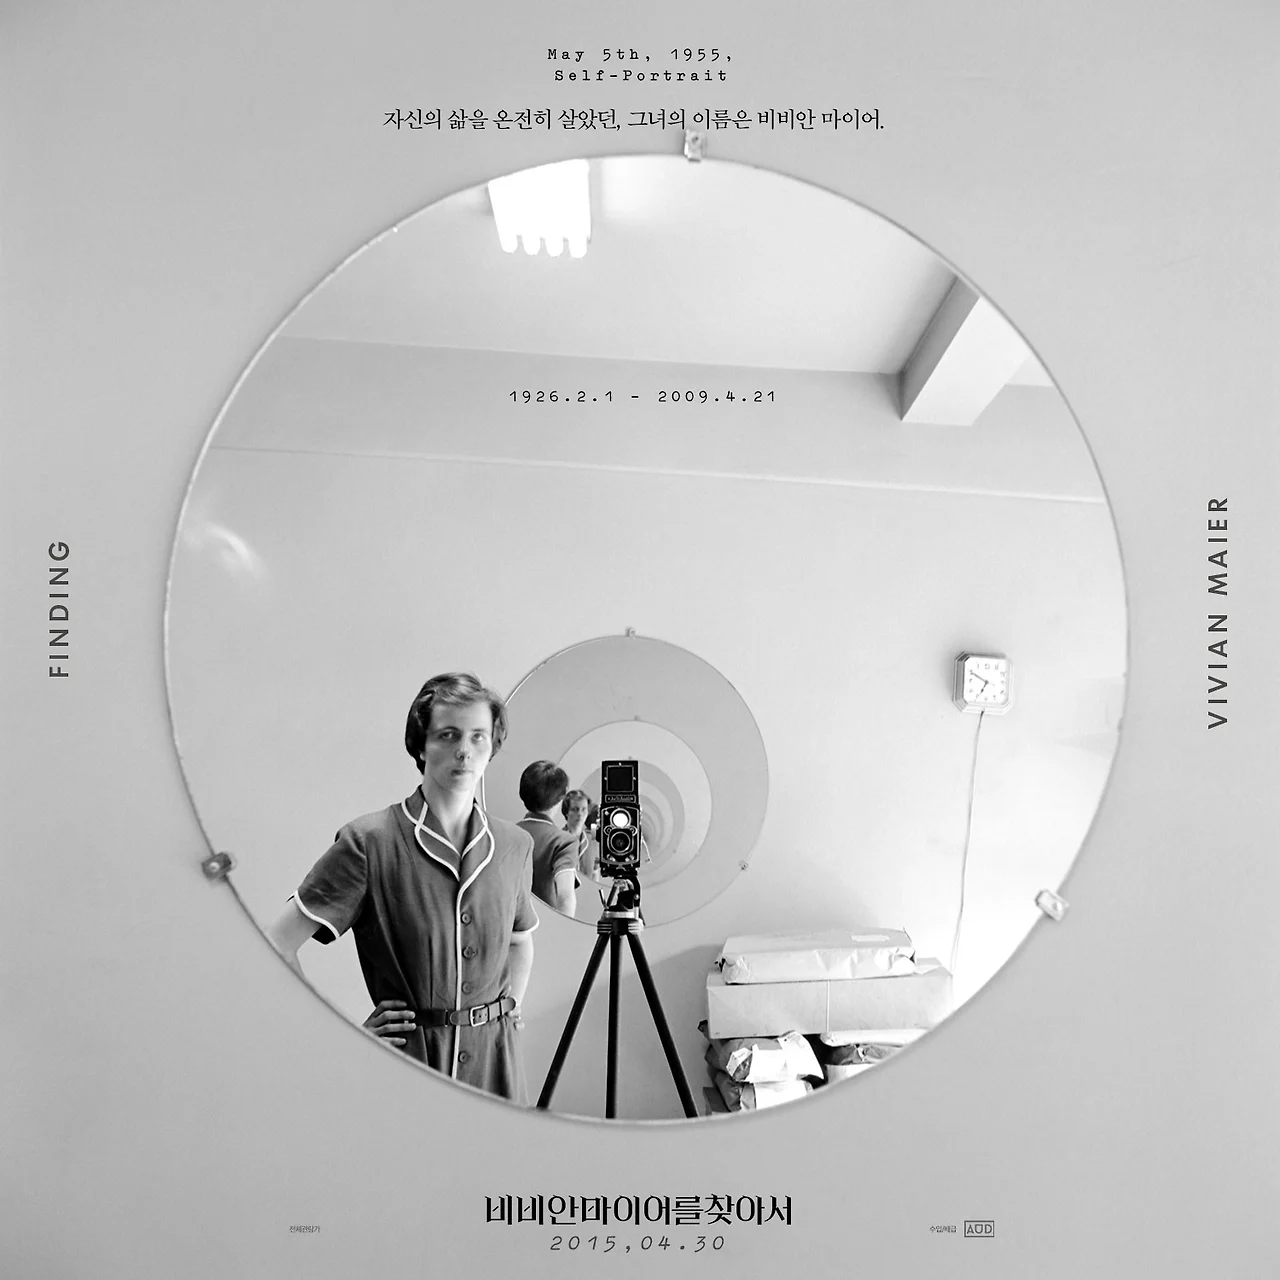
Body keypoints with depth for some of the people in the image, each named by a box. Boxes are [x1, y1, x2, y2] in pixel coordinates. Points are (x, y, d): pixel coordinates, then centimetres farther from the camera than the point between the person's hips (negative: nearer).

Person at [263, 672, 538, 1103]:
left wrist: (511, 1006, 7)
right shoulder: (369, 842, -13)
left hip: (497, 1056, 4)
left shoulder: (515, 845, 2)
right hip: (407, 1057, -4)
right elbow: (277, 944, -12)